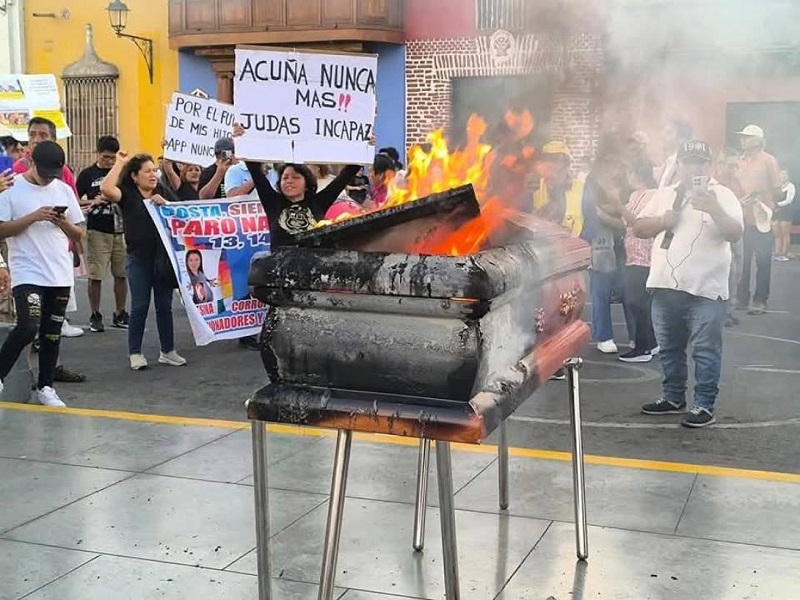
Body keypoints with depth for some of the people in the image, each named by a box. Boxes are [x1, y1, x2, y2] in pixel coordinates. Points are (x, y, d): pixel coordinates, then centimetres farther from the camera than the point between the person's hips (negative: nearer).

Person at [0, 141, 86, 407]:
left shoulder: (64, 190, 9)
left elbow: (79, 235, 11)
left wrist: (63, 223, -10)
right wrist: (33, 217, -17)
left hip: (61, 275, 4)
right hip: (27, 273, -4)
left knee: (52, 334, 9)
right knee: (28, 327, -18)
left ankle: (45, 387, 21)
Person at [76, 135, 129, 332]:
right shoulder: (87, 174, 2)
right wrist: (93, 202, -13)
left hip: (121, 230, 3)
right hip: (97, 231, -2)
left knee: (121, 274, 8)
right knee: (95, 275, 0)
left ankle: (120, 315, 19)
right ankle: (95, 316, 11)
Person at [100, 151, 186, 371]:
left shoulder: (162, 192, 10)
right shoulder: (127, 193, -2)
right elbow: (106, 189, -21)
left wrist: (164, 204, -14)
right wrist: (120, 163, -12)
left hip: (163, 256, 3)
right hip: (138, 257, -3)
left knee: (164, 305, 8)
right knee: (140, 306, 1)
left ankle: (167, 351, 16)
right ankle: (135, 353, 11)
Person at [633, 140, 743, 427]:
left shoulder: (722, 195, -2)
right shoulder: (663, 195, 11)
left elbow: (735, 233, -15)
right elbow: (638, 228, 10)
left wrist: (714, 209, -31)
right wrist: (662, 220, -8)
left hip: (704, 288, -5)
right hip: (665, 286, 5)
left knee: (705, 351, 0)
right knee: (670, 348, 16)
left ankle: (705, 405, 7)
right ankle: (673, 397, 29)